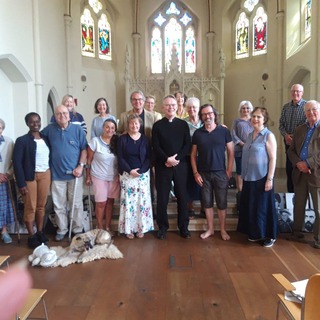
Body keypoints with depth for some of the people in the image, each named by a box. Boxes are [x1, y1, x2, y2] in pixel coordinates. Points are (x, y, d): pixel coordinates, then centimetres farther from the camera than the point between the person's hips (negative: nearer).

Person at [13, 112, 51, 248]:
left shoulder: (45, 139, 7)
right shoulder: (22, 140, -8)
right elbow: (17, 162, -11)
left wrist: (50, 175, 5)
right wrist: (21, 183, -15)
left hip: (45, 175, 4)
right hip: (30, 176, -4)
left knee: (41, 206, 12)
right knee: (30, 207, 3)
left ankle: (40, 232, 26)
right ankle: (31, 236, 16)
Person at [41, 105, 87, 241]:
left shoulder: (77, 129, -2)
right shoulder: (49, 129, 2)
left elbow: (84, 149, 0)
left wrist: (81, 166, -10)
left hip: (75, 173, -1)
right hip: (57, 174, 2)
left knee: (76, 204, 8)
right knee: (59, 205, 10)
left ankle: (78, 230, 22)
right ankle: (61, 230, 26)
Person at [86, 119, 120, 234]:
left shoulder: (116, 142, 2)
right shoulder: (95, 141, -9)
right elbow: (89, 159, -4)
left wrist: (120, 175, 4)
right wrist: (88, 176, -4)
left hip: (114, 177, 4)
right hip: (99, 177, -3)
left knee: (110, 201, 9)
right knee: (101, 202, 2)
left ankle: (108, 227, 22)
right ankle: (100, 227, 18)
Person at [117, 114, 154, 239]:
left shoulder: (145, 139, 5)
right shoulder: (123, 139, 1)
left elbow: (148, 157, 2)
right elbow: (120, 157, -3)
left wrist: (140, 170, -11)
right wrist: (130, 170, -13)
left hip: (143, 174, 1)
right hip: (127, 175, -1)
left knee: (142, 201, 3)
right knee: (128, 201, -1)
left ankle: (141, 228, 15)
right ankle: (128, 229, 11)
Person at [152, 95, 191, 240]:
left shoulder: (183, 124, 7)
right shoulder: (157, 125, 4)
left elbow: (187, 145, 0)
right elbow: (155, 147, -4)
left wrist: (176, 158, -13)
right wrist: (167, 159, -17)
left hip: (180, 165, 1)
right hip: (162, 166, -1)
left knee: (182, 196, 7)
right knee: (162, 197, 4)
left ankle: (183, 226, 21)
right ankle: (163, 227, 19)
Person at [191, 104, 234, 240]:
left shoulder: (224, 131, -3)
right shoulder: (197, 133, 2)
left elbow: (231, 153, 1)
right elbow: (193, 155, 5)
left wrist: (229, 171, -5)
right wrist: (195, 173, -2)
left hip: (220, 173, -1)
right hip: (203, 174, 2)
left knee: (222, 203, 6)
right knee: (207, 202, 9)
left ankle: (223, 230, 21)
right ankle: (210, 229, 24)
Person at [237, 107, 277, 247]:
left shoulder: (269, 135, -9)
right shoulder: (250, 135, 9)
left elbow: (273, 158, -12)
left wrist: (270, 179, -16)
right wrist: (244, 175, 13)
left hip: (262, 178, -6)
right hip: (249, 177, 6)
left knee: (263, 207, 3)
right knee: (251, 206, 12)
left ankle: (270, 236, 20)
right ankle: (256, 233, 28)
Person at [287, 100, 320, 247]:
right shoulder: (299, 130, 12)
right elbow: (291, 150, 10)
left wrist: (308, 164, -18)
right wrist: (298, 163, -8)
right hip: (300, 173, 5)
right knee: (298, 206, 16)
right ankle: (297, 231, 31)